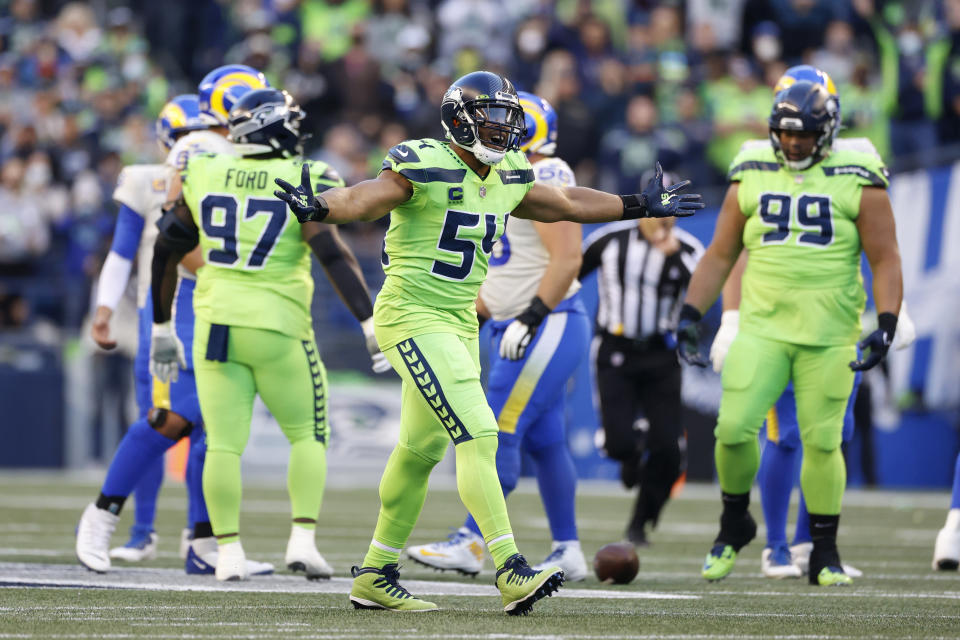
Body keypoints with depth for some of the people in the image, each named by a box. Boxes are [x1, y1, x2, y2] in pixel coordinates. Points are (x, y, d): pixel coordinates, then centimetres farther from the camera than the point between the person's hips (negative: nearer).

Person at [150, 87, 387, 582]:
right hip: (276, 327, -3)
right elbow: (332, 254, -15)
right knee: (307, 434, 12)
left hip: (215, 324, 3)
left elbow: (167, 250, 12)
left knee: (224, 444, 6)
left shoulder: (205, 176, 6)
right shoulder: (302, 184, -6)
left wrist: (162, 327, 22)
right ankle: (302, 540, -1)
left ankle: (229, 553, 1)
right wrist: (370, 323, -15)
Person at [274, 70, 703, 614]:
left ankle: (375, 576, 23)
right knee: (478, 437, -17)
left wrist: (642, 207, 33)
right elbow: (364, 199, -28)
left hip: (459, 324, 9)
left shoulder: (508, 177, 9)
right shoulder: (424, 167, -15)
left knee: (422, 450, 13)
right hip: (413, 318, -9)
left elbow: (567, 203, 25)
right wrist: (317, 208, -50)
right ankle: (511, 572, -21)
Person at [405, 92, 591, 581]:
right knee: (544, 442, 10)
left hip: (548, 326, -10)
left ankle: (470, 543, -14)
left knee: (499, 434, -13)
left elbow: (567, 259, -21)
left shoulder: (544, 182, -13)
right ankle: (568, 553, 14)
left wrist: (532, 318, -26)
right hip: (516, 332, 10)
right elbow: (495, 279, 22)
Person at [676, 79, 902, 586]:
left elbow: (885, 261, -1)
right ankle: (734, 525, 16)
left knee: (822, 442, -1)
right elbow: (720, 255, 13)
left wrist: (886, 326, -12)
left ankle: (825, 554, 12)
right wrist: (690, 315, 5)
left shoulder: (855, 183, -1)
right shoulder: (751, 177, 7)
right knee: (734, 429, -9)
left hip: (829, 336, -2)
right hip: (762, 329, 2)